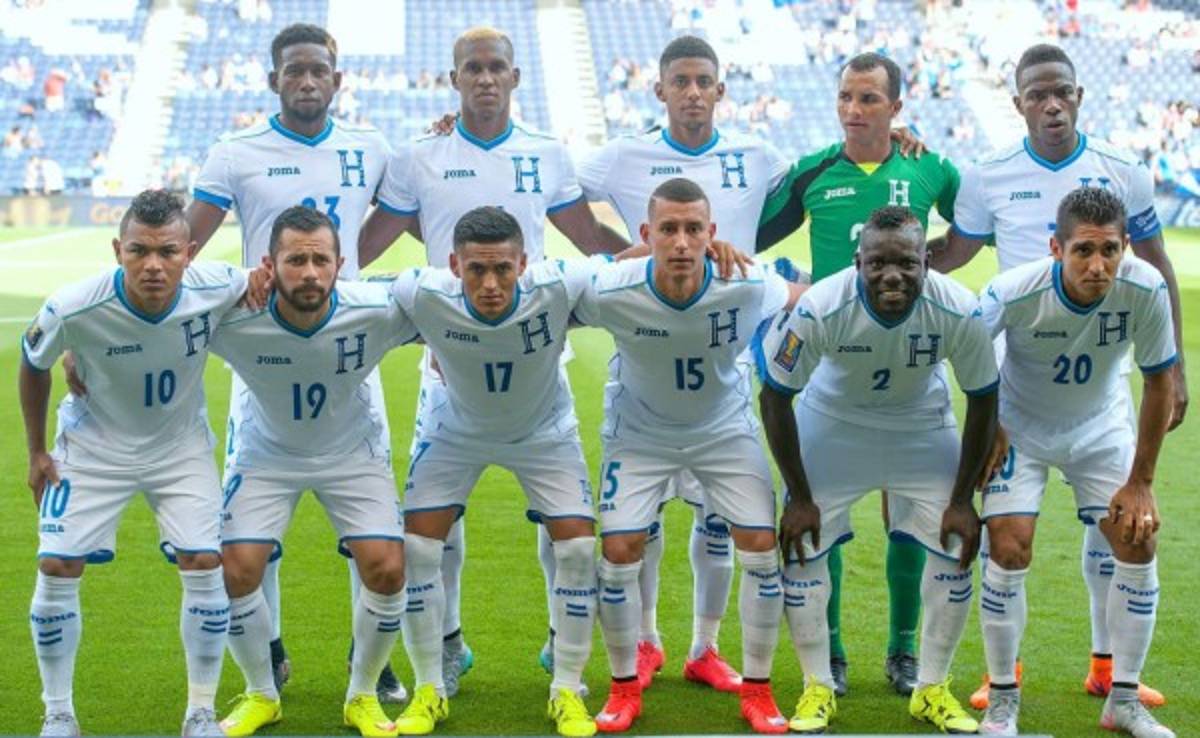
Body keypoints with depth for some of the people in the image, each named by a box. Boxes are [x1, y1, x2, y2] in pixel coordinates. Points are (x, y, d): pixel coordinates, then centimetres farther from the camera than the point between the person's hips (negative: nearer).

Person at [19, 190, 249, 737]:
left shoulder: (217, 290, -27)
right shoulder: (72, 309, -29)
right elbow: (33, 367, -6)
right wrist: (36, 452, 0)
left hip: (181, 445, 1)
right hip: (94, 446, -1)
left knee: (204, 564, -10)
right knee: (56, 567, -8)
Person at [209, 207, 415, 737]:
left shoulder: (378, 311, -29)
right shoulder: (231, 319, -30)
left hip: (352, 452, 0)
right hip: (265, 452, 0)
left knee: (386, 570, -13)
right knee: (236, 570, -13)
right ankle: (260, 696, 15)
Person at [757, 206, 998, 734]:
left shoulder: (959, 311, -29)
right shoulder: (820, 308, -33)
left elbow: (983, 400, -12)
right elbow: (775, 395, -18)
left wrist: (962, 499, -9)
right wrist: (800, 496, -14)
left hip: (922, 423, 1)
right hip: (833, 420, -1)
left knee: (957, 547, -2)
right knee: (801, 544, -7)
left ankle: (933, 689, 16)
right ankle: (817, 688, 9)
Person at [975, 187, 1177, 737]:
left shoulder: (1145, 289, -27)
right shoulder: (1013, 293, -32)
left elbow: (1158, 383, -13)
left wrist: (1140, 482, -10)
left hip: (1101, 428, 2)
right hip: (1019, 428, -2)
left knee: (1138, 544, -5)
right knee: (1009, 550, -14)